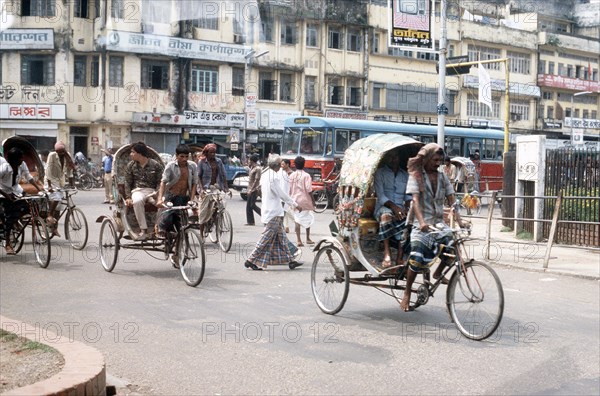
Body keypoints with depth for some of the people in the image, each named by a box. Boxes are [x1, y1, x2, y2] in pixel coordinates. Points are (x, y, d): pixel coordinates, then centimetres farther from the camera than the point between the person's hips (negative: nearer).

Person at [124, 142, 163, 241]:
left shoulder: (155, 164, 4)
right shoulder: (131, 165, 10)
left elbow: (160, 182, 4)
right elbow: (127, 183, 9)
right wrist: (128, 197, -5)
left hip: (152, 191, 0)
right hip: (137, 191, 0)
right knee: (137, 201, -39)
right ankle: (143, 230, -38)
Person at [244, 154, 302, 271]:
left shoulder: (265, 175, 10)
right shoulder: (274, 177, -18)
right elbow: (281, 194, -16)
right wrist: (295, 204, -7)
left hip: (268, 210, 10)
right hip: (274, 213, -10)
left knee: (281, 237, 12)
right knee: (267, 237, -5)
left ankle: (290, 260, 17)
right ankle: (251, 260, -2)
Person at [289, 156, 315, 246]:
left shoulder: (291, 176, 2)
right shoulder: (306, 175, -10)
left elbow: (289, 190, 5)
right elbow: (309, 190, -12)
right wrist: (313, 200, -3)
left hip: (295, 200, 3)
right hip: (305, 200, -3)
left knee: (297, 220, 4)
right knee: (308, 219, 14)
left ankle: (299, 240, -2)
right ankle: (308, 238, 20)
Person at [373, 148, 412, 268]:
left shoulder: (405, 175, 20)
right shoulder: (380, 173, 7)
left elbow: (409, 195, 12)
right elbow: (380, 195, -5)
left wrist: (407, 207, -10)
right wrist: (393, 206, -22)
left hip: (400, 208, 3)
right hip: (384, 207, -3)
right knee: (386, 215, -41)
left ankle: (400, 257, -33)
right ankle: (387, 254, -41)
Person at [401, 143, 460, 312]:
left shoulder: (442, 176, 11)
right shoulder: (416, 176, -3)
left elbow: (451, 201, 6)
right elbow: (415, 201, -15)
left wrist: (460, 221, -9)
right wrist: (422, 222, -30)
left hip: (439, 223, 5)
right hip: (422, 225, -5)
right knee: (417, 259, -18)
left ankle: (438, 273, 7)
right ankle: (406, 295, 0)